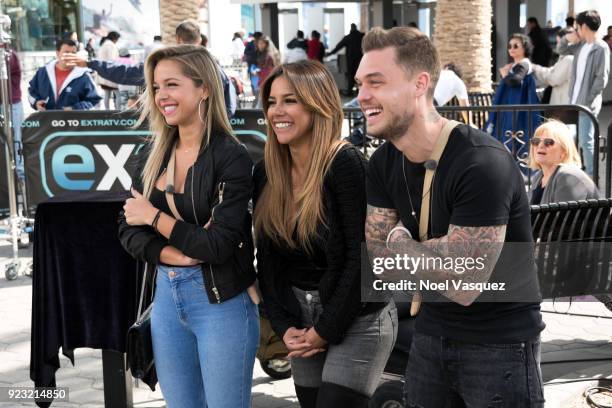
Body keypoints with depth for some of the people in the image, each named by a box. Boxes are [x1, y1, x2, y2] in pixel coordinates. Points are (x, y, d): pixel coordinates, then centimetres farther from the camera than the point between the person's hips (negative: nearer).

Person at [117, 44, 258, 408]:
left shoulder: (231, 156, -14)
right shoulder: (158, 155, 6)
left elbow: (220, 245, -20)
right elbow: (128, 230, 3)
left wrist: (154, 217, -11)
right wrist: (178, 253, -14)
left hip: (221, 302, -6)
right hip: (167, 297, 6)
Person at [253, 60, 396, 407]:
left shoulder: (346, 164, -16)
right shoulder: (266, 174, 3)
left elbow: (362, 256, -19)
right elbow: (267, 260, 6)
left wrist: (326, 329, -15)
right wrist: (285, 326, -3)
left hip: (357, 318, -6)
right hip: (302, 319, 6)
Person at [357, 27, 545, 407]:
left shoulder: (482, 162, -26)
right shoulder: (383, 162, -2)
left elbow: (463, 286, -26)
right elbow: (382, 262, -2)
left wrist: (400, 241, -11)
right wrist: (441, 250, -19)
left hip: (499, 344, -6)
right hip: (431, 333, 7)